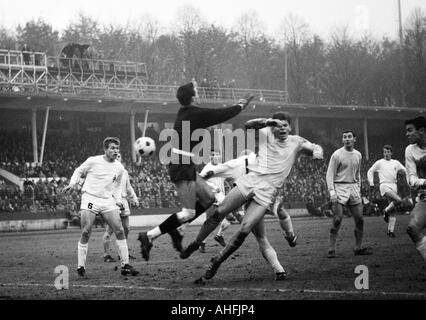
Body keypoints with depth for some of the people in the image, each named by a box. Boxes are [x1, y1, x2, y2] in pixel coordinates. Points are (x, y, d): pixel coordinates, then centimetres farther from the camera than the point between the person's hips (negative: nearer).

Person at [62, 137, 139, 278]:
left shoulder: (119, 168, 8)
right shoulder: (93, 161, -6)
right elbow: (79, 171, 10)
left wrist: (118, 200, 8)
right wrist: (72, 184, -5)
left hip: (108, 201, 4)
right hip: (90, 199, -4)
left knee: (120, 231, -6)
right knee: (85, 233, -11)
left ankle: (125, 266, 2)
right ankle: (81, 267, -1)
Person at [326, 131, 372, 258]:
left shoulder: (358, 155, 11)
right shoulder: (337, 155, -7)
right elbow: (329, 174, -7)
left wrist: (358, 189, 16)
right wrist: (332, 192, -16)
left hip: (353, 187, 6)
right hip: (339, 187, -6)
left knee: (359, 219, 4)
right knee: (337, 219, -12)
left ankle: (358, 248, 14)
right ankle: (331, 249, -7)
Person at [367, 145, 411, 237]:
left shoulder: (396, 163, 14)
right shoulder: (379, 163, 5)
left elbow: (405, 170, 19)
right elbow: (370, 172, 11)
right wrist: (371, 183, 4)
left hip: (394, 186, 5)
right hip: (384, 185, -5)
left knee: (393, 210, 0)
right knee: (398, 200, -27)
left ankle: (390, 230, 2)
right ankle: (386, 211, -3)